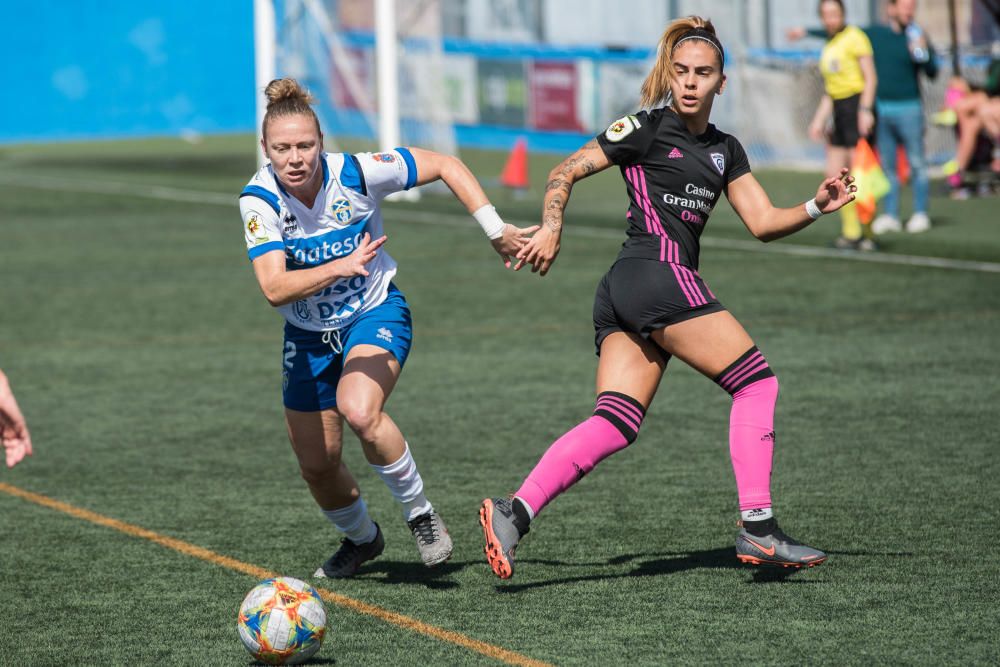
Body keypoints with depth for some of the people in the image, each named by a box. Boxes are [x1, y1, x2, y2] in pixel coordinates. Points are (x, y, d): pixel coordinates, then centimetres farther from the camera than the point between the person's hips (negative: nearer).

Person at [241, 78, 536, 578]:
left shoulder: (357, 173, -23)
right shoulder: (259, 199, -22)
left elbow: (445, 165, -10)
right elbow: (274, 288, -33)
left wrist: (496, 230, -14)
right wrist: (341, 267, -49)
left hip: (376, 315, -3)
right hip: (308, 336, 3)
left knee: (359, 411, -32)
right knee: (316, 463, 9)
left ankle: (420, 513, -10)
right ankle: (361, 538, 42)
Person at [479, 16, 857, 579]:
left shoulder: (725, 150, 22)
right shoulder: (648, 129, 0)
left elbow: (763, 222, 17)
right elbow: (566, 173, 2)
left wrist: (817, 207, 2)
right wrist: (551, 229, -9)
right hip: (659, 274, -8)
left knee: (616, 425, -6)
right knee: (758, 381, -6)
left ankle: (514, 513, -17)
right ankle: (759, 529, -7)